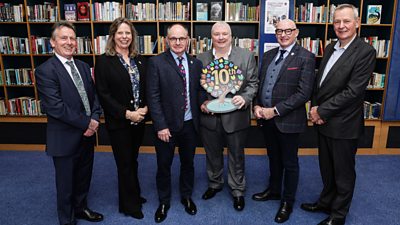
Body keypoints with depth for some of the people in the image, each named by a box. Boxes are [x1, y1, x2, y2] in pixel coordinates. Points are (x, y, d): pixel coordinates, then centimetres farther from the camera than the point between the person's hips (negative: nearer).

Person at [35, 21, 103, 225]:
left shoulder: (83, 67, 7)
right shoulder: (45, 70, -15)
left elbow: (94, 96, 8)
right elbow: (55, 107, -22)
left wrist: (95, 119, -10)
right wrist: (86, 123, -18)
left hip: (87, 134, 6)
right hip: (65, 139, -6)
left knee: (83, 178, 23)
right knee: (66, 183, 13)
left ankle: (81, 208, 46)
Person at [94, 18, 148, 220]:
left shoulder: (140, 60, 5)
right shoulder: (104, 61, -9)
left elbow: (147, 88, 7)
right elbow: (103, 94, -13)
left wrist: (145, 108, -10)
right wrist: (127, 114, -17)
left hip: (139, 120, 4)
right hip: (118, 122, -4)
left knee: (132, 160, 19)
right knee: (125, 163, 8)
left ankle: (134, 196, 38)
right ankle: (130, 205, 27)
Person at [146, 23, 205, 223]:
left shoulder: (196, 63, 4)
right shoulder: (156, 62, -8)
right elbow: (153, 97, -11)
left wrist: (202, 104, -7)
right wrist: (160, 126, -15)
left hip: (190, 124, 3)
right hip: (167, 125, -3)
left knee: (188, 163, 18)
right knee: (163, 166, 12)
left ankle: (186, 197, 41)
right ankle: (164, 202, 35)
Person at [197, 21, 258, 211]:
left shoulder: (246, 56, -2)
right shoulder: (201, 58, 3)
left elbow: (253, 83, -1)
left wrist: (244, 98, -19)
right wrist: (201, 102, -11)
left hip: (235, 116, -2)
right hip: (209, 116, 2)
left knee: (236, 156, 13)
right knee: (212, 154, 19)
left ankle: (238, 191, 32)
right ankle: (214, 184, 42)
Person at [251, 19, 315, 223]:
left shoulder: (306, 57, -10)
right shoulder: (268, 55, 9)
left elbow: (303, 93, -16)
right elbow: (259, 83, 12)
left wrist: (275, 110, -18)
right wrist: (257, 106, -4)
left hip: (288, 120, -5)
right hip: (265, 117, 6)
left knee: (289, 163, 11)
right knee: (273, 158, 22)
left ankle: (287, 202, 30)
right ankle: (274, 190, 43)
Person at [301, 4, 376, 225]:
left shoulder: (365, 52, -14)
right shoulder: (330, 48, 8)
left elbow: (352, 91, -21)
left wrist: (321, 111, -17)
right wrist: (315, 107, -5)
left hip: (343, 125, -6)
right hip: (323, 121, 7)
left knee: (343, 173, 12)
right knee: (326, 169, 22)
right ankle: (326, 202, 42)